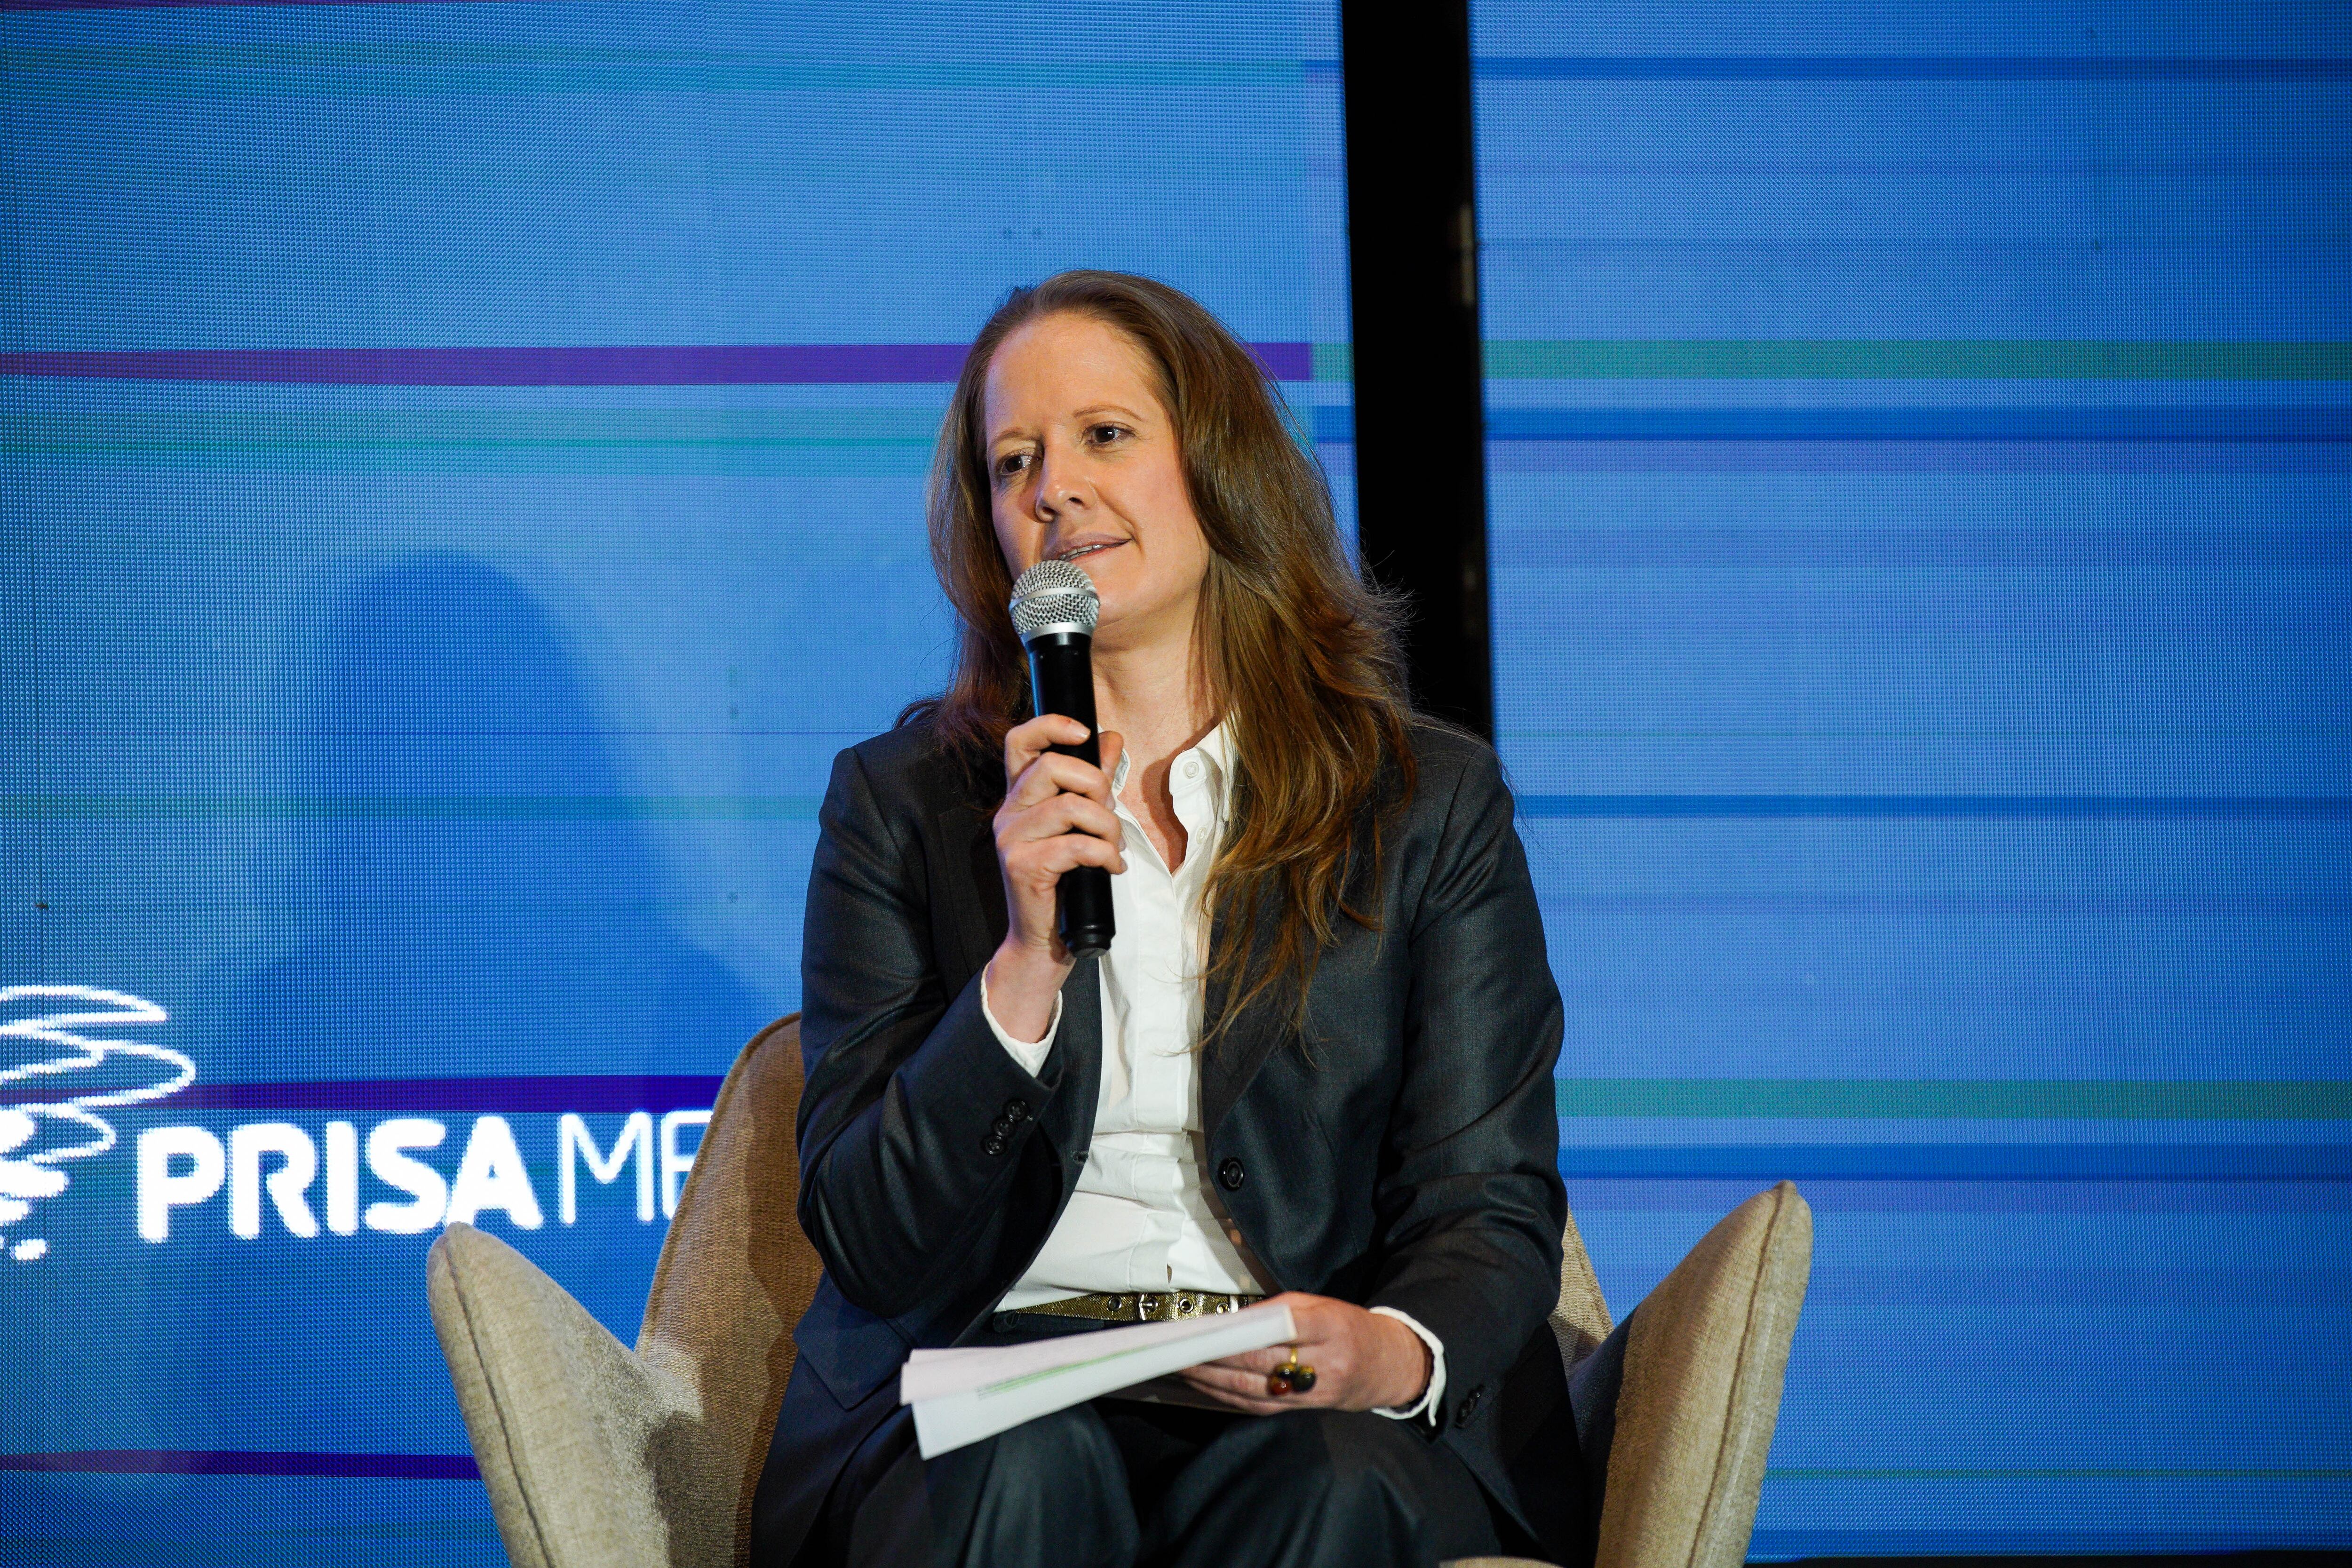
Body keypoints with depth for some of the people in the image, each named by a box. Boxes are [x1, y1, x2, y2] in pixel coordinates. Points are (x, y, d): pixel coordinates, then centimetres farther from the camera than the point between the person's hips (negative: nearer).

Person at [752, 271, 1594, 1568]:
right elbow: (867, 1250, 3)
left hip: (1319, 1417, 0)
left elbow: (1491, 1205, 5)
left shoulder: (1431, 804, 11)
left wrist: (1397, 1351, -19)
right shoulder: (901, 804, 11)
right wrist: (1028, 968, -13)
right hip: (993, 1380, 0)